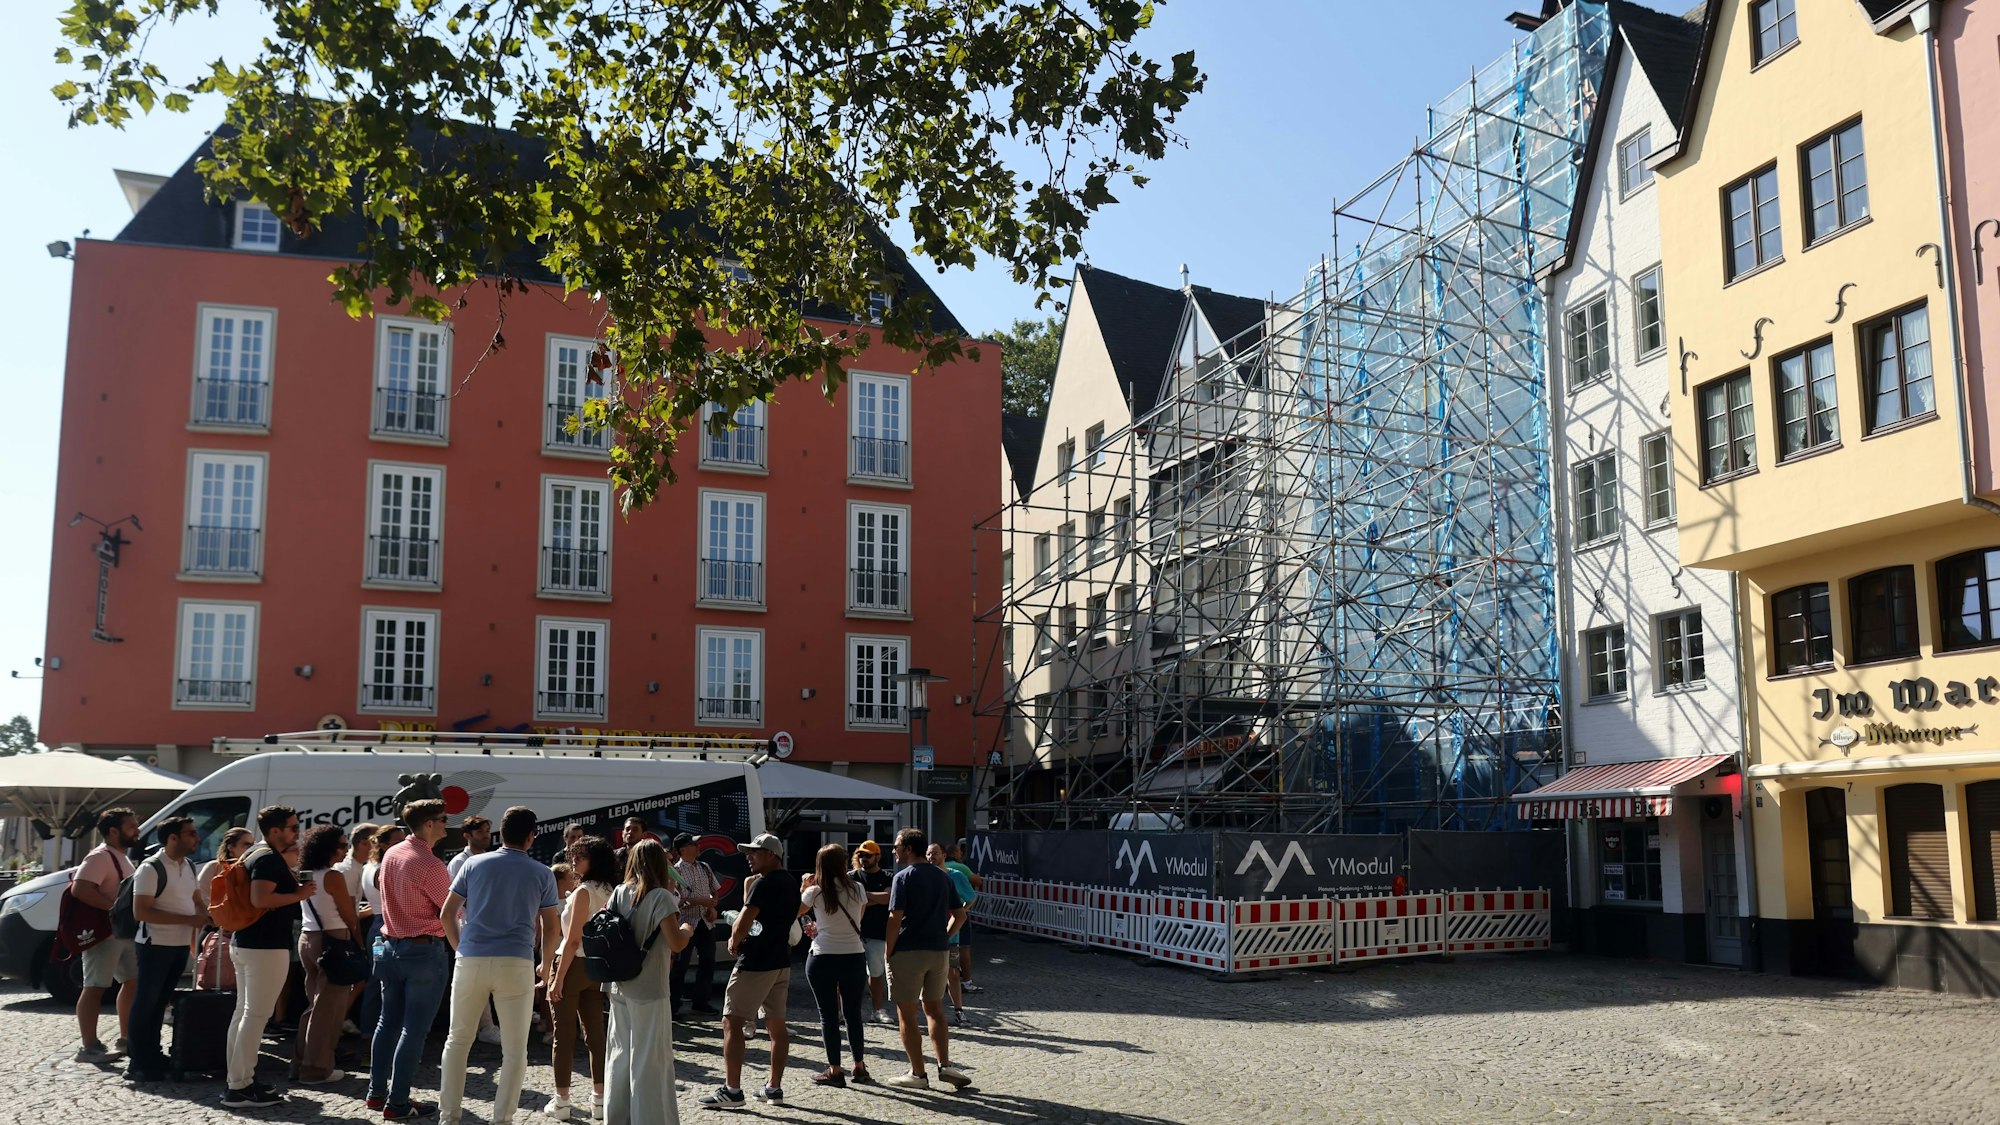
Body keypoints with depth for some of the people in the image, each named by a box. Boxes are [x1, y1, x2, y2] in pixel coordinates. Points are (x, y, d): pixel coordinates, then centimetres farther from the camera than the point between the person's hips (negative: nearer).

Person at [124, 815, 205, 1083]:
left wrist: (201, 914, 7)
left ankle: (152, 1056, 24)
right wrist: (187, 919, -24)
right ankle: (139, 1064, 5)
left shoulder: (189, 866, 10)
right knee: (146, 1003, -1)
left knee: (161, 1002, 15)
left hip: (180, 945, 8)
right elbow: (140, 912, -22)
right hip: (155, 945, -8)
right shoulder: (151, 869, -16)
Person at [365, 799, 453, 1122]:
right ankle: (397, 1103, 2)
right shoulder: (430, 864, -20)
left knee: (389, 1021, 17)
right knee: (414, 1029, -1)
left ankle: (376, 1092, 24)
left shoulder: (390, 855, 4)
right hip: (424, 950, -8)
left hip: (390, 945, 8)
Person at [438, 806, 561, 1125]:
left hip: (471, 960, 2)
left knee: (458, 1040, 17)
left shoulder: (474, 864, 8)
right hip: (516, 963, -2)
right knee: (515, 1049, 6)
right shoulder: (542, 874, 6)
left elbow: (448, 913, 8)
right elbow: (551, 928, 9)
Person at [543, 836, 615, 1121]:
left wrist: (557, 977, -15)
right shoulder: (610, 892, 7)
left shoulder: (583, 892, -15)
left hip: (575, 965, -7)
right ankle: (599, 1098, 14)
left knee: (564, 1034, 2)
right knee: (595, 1032, 10)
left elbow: (573, 940, -17)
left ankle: (562, 1102, 6)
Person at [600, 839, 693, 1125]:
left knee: (621, 1055, 17)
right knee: (650, 1060, 1)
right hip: (649, 990, -6)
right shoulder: (661, 896, -13)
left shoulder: (618, 894, 5)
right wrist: (687, 930, 2)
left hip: (619, 987, 6)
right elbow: (676, 943, -20)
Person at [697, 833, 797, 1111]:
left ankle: (732, 1090, -6)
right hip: (781, 960, 9)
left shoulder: (763, 884, -16)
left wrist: (734, 942, -4)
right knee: (776, 1024, 11)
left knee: (732, 1022, -4)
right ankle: (774, 1087, 16)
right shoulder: (791, 883, 12)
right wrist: (749, 889, 11)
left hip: (756, 963, -9)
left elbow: (743, 925, -22)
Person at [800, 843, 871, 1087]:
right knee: (853, 1013, 15)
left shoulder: (814, 892, -8)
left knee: (828, 1015, 6)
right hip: (854, 956, 2)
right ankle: (859, 1066, 22)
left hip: (822, 959, -2)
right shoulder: (857, 890, -3)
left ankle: (835, 1070, 8)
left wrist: (805, 885, 15)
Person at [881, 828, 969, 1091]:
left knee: (907, 1014, 4)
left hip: (908, 952, -6)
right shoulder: (943, 876, 10)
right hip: (938, 951, 6)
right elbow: (959, 915, 10)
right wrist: (943, 937, 13)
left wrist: (888, 952, -8)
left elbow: (895, 918, -16)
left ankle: (917, 1074, 6)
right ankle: (945, 1066, 10)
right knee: (935, 1009, 18)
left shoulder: (904, 877, -10)